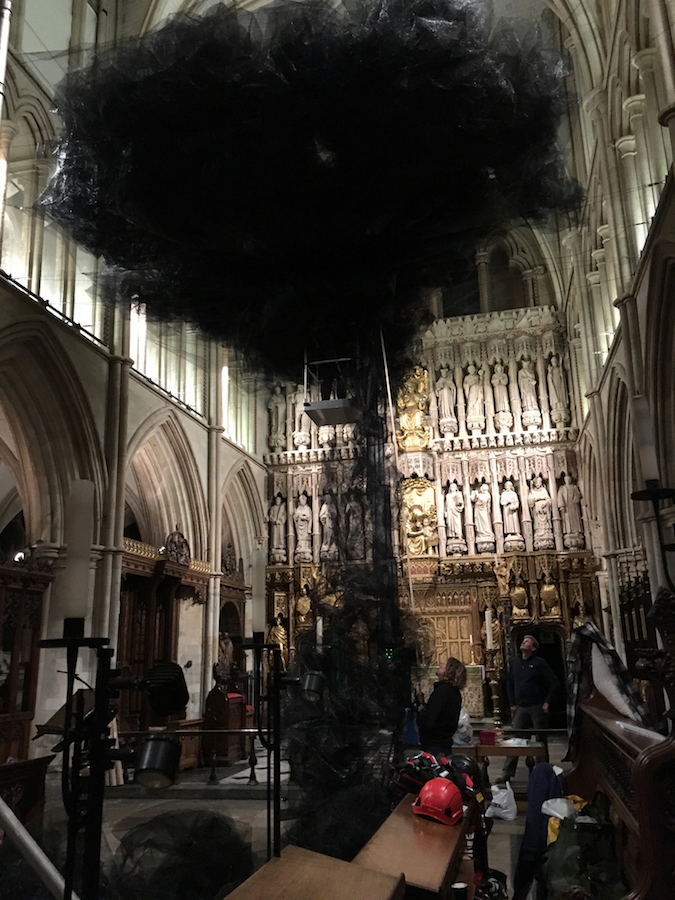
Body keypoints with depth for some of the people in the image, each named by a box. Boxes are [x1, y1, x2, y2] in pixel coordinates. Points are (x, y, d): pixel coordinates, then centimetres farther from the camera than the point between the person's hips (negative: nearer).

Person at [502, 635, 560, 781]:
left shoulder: (539, 662, -8)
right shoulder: (515, 661, 6)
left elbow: (555, 683, -7)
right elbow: (509, 683, 13)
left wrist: (547, 702, -10)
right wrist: (512, 703, 8)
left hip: (537, 707, -4)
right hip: (520, 708, 4)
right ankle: (507, 772, 4)